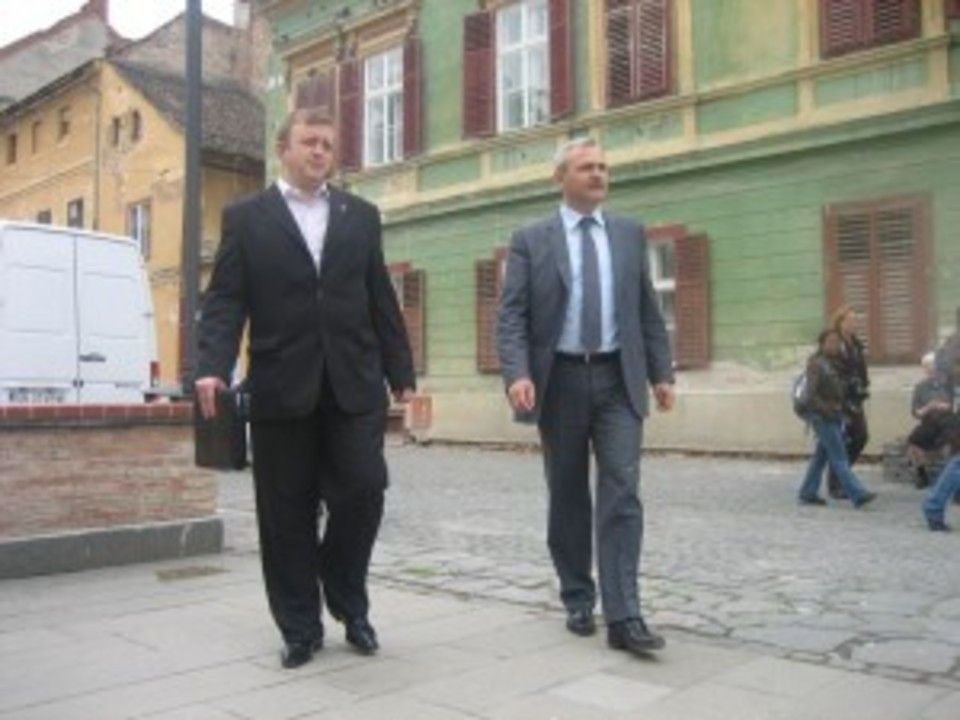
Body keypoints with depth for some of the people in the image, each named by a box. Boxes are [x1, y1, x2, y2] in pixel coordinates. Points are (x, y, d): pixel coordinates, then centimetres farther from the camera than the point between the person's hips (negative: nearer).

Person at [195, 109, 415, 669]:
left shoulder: (361, 216, 14)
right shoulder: (247, 217, 7)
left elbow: (382, 302, 11)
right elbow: (226, 300, -1)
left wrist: (402, 375, 7)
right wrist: (214, 367, -16)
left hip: (354, 384, 2)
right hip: (282, 387, -1)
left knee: (363, 491, -4)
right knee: (288, 513, 5)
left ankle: (350, 605, 22)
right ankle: (300, 628, 20)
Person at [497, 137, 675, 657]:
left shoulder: (630, 234, 11)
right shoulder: (530, 240, 3)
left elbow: (647, 310, 12)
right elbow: (511, 315, -5)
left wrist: (661, 372, 5)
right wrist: (517, 373, -19)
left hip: (618, 379, 1)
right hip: (560, 379, -1)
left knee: (622, 494, -8)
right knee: (568, 498, 9)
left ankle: (623, 616, -7)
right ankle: (578, 601, 24)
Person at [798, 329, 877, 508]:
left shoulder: (835, 362, 16)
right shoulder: (815, 363, -10)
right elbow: (812, 392, -17)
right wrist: (826, 409, -22)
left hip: (835, 414, 9)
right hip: (823, 417, -9)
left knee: (821, 455, 12)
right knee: (839, 458, -7)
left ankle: (808, 493, 19)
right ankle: (858, 495, -8)